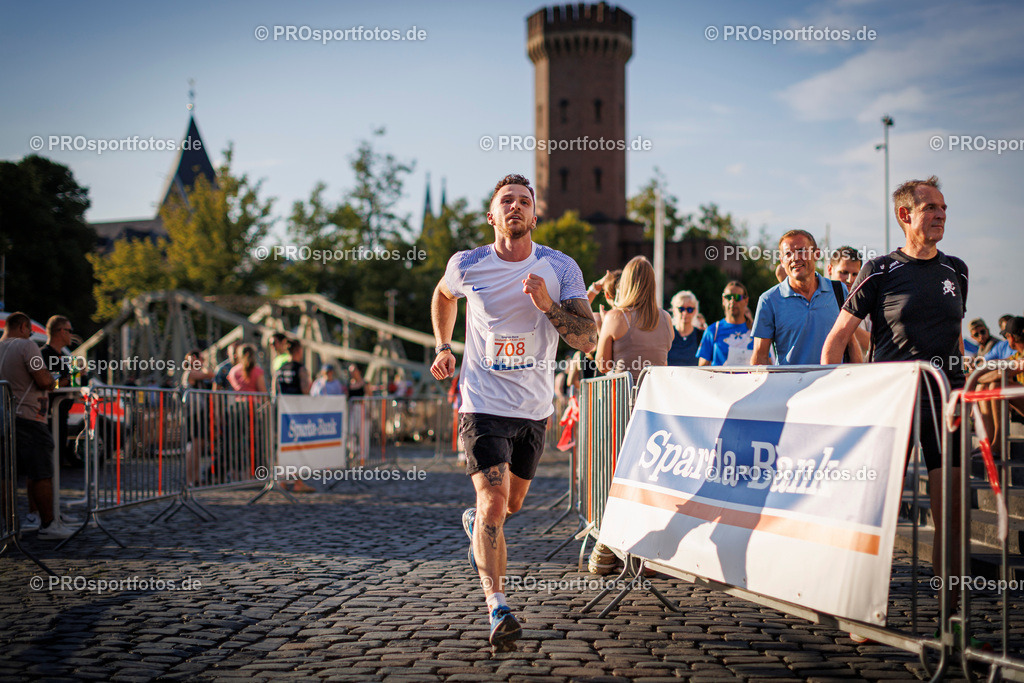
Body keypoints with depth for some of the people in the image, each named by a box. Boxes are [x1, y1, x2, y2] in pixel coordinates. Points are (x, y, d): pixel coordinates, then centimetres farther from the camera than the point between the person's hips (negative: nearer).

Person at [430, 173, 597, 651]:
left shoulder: (560, 268, -7)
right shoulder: (467, 266, -6)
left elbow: (589, 340, -12)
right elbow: (443, 295, 19)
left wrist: (547, 304, -25)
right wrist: (443, 347, 14)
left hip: (535, 409, 3)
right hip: (484, 405, -3)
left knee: (513, 502, 21)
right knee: (494, 502, -19)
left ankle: (475, 523, 56)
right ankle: (498, 610, -20)